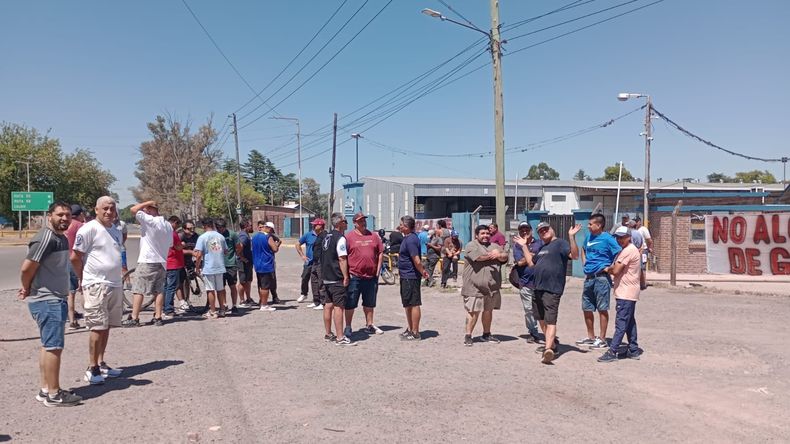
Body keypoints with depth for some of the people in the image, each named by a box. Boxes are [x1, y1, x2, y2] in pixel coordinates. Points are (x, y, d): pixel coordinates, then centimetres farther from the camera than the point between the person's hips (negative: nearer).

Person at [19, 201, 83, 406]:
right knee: (54, 346, -6)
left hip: (56, 300, 10)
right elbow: (27, 268, -20)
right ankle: (54, 394, 0)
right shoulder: (46, 238, -17)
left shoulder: (62, 238, 13)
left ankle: (45, 389, 23)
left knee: (48, 345, 14)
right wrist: (27, 289, -3)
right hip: (47, 301, -10)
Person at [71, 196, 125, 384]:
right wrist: (84, 279, 0)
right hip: (96, 285, -7)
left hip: (115, 284, 7)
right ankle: (92, 368, 3)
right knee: (98, 327, -6)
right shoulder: (89, 229, -11)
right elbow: (75, 258, -9)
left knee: (106, 327, 12)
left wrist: (119, 276, 15)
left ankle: (101, 364, 21)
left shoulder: (116, 231, 14)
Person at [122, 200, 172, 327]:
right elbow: (170, 244, 16)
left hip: (147, 262, -7)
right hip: (162, 262, 7)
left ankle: (134, 319, -1)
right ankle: (158, 318, 10)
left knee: (138, 290, -1)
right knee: (159, 291, 9)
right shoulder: (168, 225, 9)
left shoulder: (150, 221, -14)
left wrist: (147, 202, -7)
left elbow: (133, 209, -18)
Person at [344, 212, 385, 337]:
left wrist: (378, 270, 5)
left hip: (371, 276, 4)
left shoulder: (373, 236, 8)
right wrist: (347, 274, -9)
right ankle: (348, 327, 12)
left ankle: (369, 325, 27)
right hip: (354, 276, -4)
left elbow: (381, 253, 12)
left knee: (369, 303, 15)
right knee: (350, 303, 2)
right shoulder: (349, 237, -4)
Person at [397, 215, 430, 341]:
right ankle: (410, 329, 29)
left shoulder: (410, 240, -19)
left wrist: (422, 272, -10)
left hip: (410, 277, -11)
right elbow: (417, 260, 20)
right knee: (407, 304, 18)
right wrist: (422, 271, 16)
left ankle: (415, 333, 3)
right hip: (406, 276, 11)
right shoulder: (408, 238, 13)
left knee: (414, 304, -3)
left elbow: (417, 261, -23)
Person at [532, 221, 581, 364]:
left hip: (552, 289, -9)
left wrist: (571, 237, -30)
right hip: (538, 288, 9)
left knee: (550, 320, -15)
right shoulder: (542, 248, 21)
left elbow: (574, 255, -19)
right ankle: (551, 343, 32)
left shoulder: (560, 243, -4)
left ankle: (549, 350, -23)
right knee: (541, 319, 18)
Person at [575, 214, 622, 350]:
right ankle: (591, 337, 26)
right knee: (586, 308, 13)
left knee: (602, 309, 0)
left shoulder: (607, 239, -12)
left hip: (601, 277, -8)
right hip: (589, 277, 8)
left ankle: (602, 339, 8)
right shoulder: (588, 237, 10)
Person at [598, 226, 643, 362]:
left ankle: (613, 352, -11)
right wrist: (611, 269, 0)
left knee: (621, 323, -10)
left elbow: (616, 271, -19)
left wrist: (608, 269, 0)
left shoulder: (629, 250, -15)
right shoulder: (629, 250, 19)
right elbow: (618, 269, 19)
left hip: (626, 294, -11)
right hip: (628, 293, 11)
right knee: (629, 322, 15)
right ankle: (633, 350, 21)